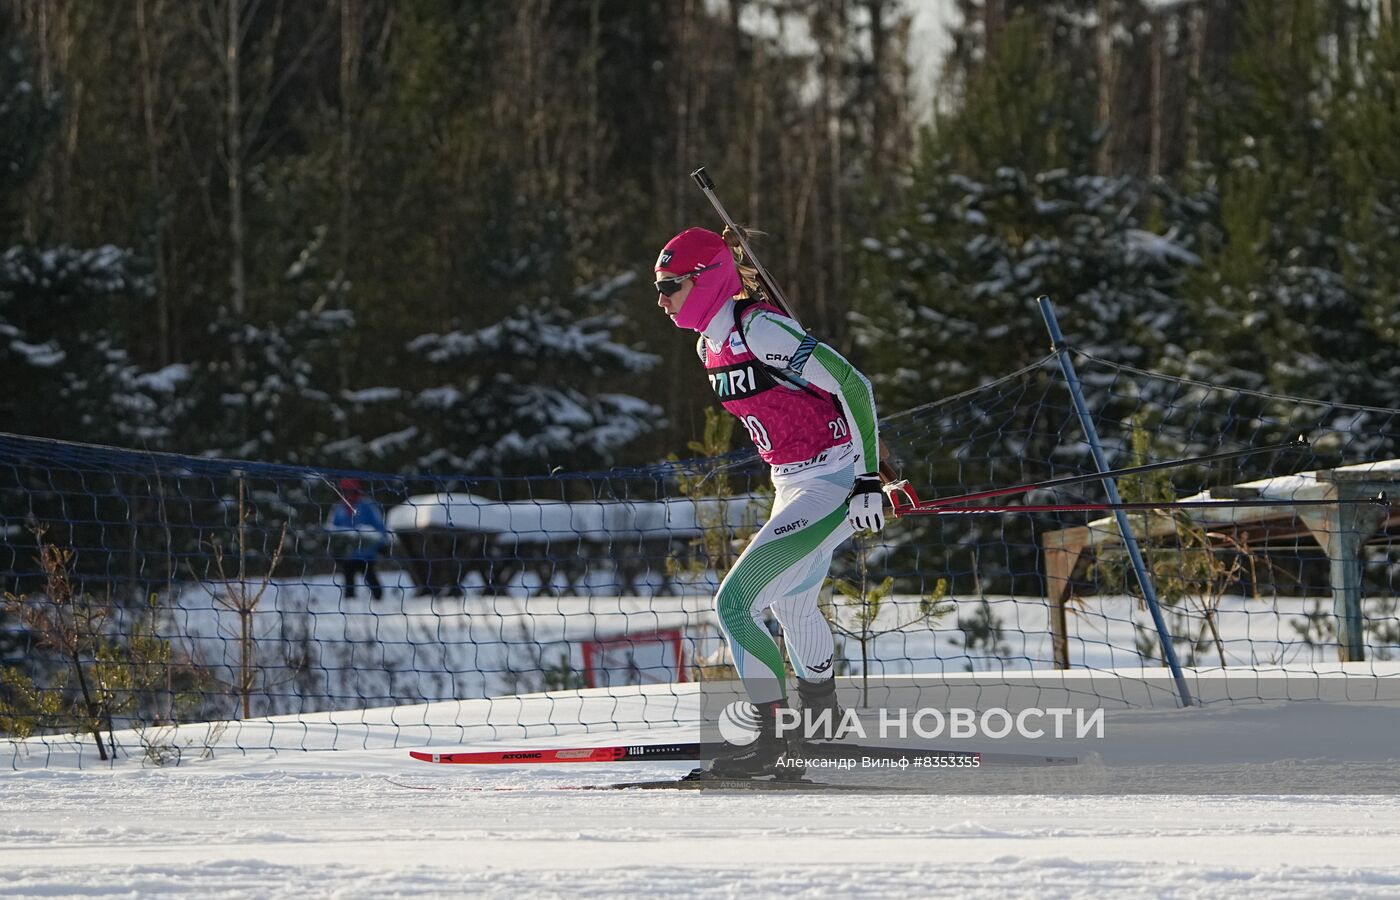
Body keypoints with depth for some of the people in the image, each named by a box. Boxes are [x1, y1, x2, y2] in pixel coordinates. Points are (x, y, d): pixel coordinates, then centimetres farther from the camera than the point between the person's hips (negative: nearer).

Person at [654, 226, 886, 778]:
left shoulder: (760, 330, -21)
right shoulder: (710, 347, 7)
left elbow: (853, 385, -22)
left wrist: (867, 479, -24)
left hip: (834, 482, -10)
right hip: (793, 486, 10)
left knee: (735, 602, -16)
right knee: (791, 602, 28)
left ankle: (771, 741, -10)